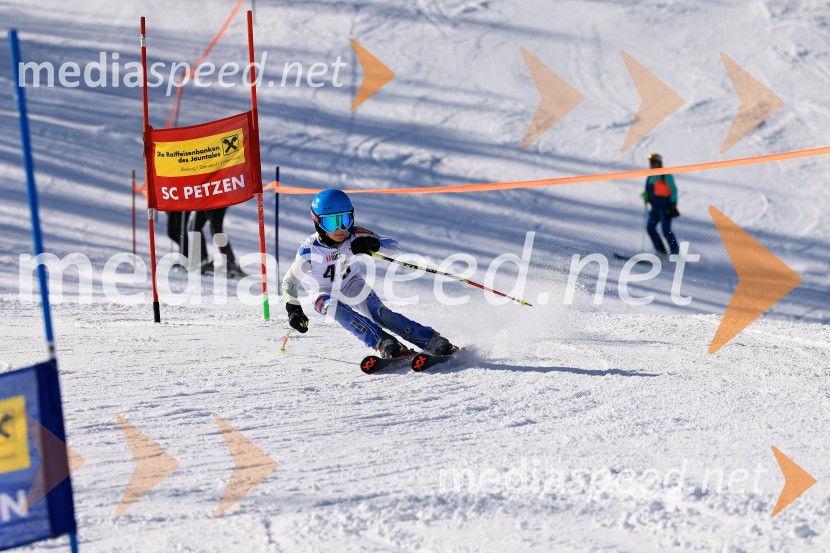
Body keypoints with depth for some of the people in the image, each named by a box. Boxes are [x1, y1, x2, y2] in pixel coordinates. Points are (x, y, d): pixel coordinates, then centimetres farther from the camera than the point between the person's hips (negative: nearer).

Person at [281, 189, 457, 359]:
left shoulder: (356, 236, -21)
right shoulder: (309, 250, -24)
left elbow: (394, 247, -24)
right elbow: (290, 281, -9)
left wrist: (372, 245, -43)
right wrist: (293, 309, -18)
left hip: (353, 287, 1)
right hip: (326, 294, -1)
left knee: (381, 314, -25)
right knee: (335, 308, -36)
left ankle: (435, 342, -27)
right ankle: (384, 344, -43)